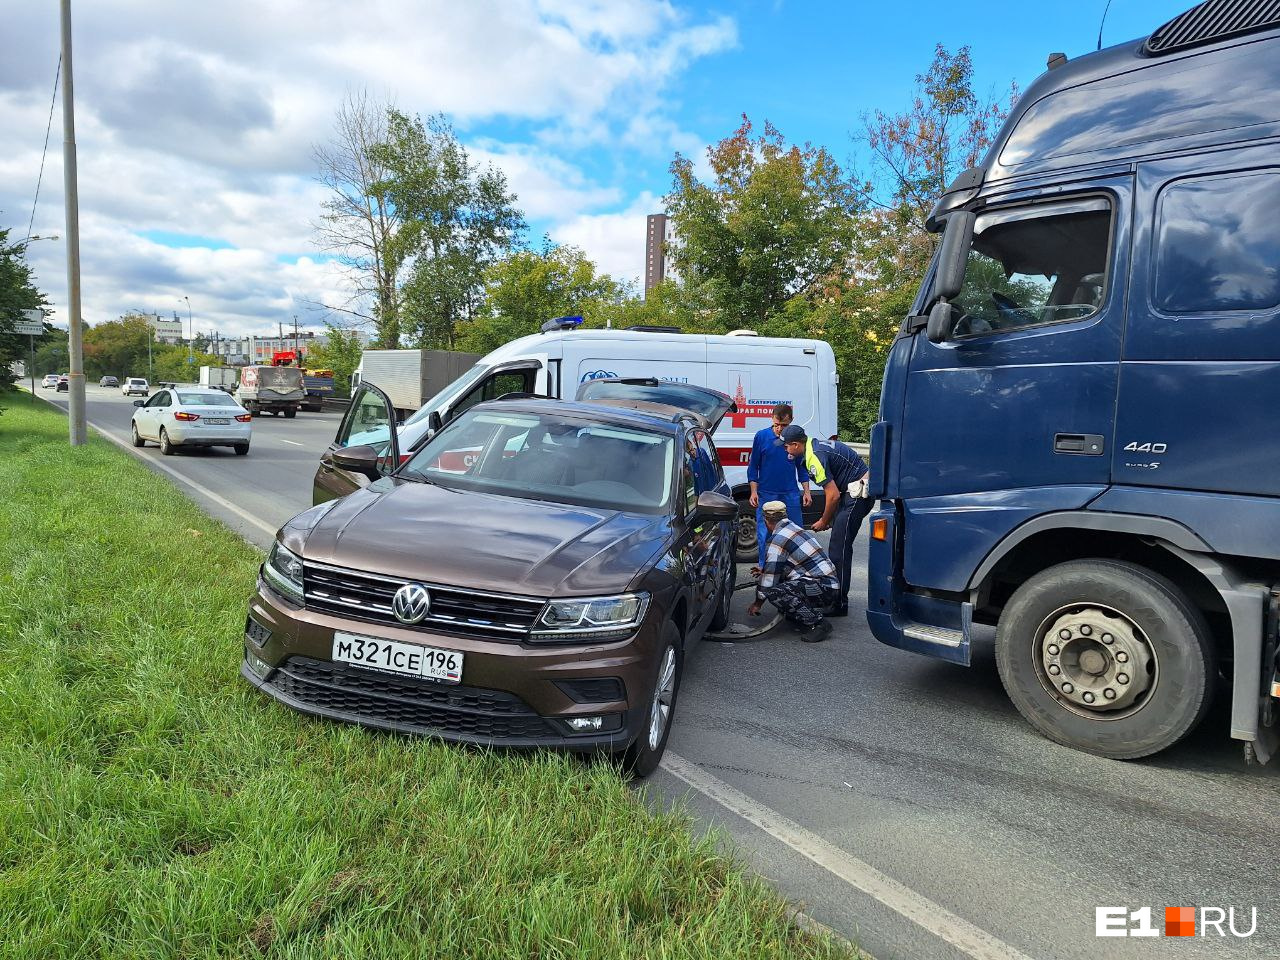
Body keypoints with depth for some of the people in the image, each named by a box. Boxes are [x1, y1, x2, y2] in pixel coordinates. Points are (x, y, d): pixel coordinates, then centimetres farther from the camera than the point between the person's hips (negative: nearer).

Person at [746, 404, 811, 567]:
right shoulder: (762, 436, -2)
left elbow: (801, 466, 12)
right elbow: (753, 466, 3)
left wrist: (806, 491, 6)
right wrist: (754, 491, -3)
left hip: (790, 494, 1)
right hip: (766, 494, -1)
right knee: (764, 535, 2)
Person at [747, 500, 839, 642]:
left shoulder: (777, 540, -12)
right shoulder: (796, 529, 17)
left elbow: (769, 579, -8)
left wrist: (757, 603, 6)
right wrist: (764, 570, 48)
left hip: (822, 589, -10)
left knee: (774, 591, -23)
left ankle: (817, 622, -19)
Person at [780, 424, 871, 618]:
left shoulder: (814, 458, -19)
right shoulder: (817, 445, 13)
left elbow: (833, 495, -18)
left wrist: (824, 521, -3)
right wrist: (829, 518, 18)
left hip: (858, 494, -10)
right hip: (854, 491, 10)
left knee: (840, 548, -9)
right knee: (838, 545, 16)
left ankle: (840, 604, -5)